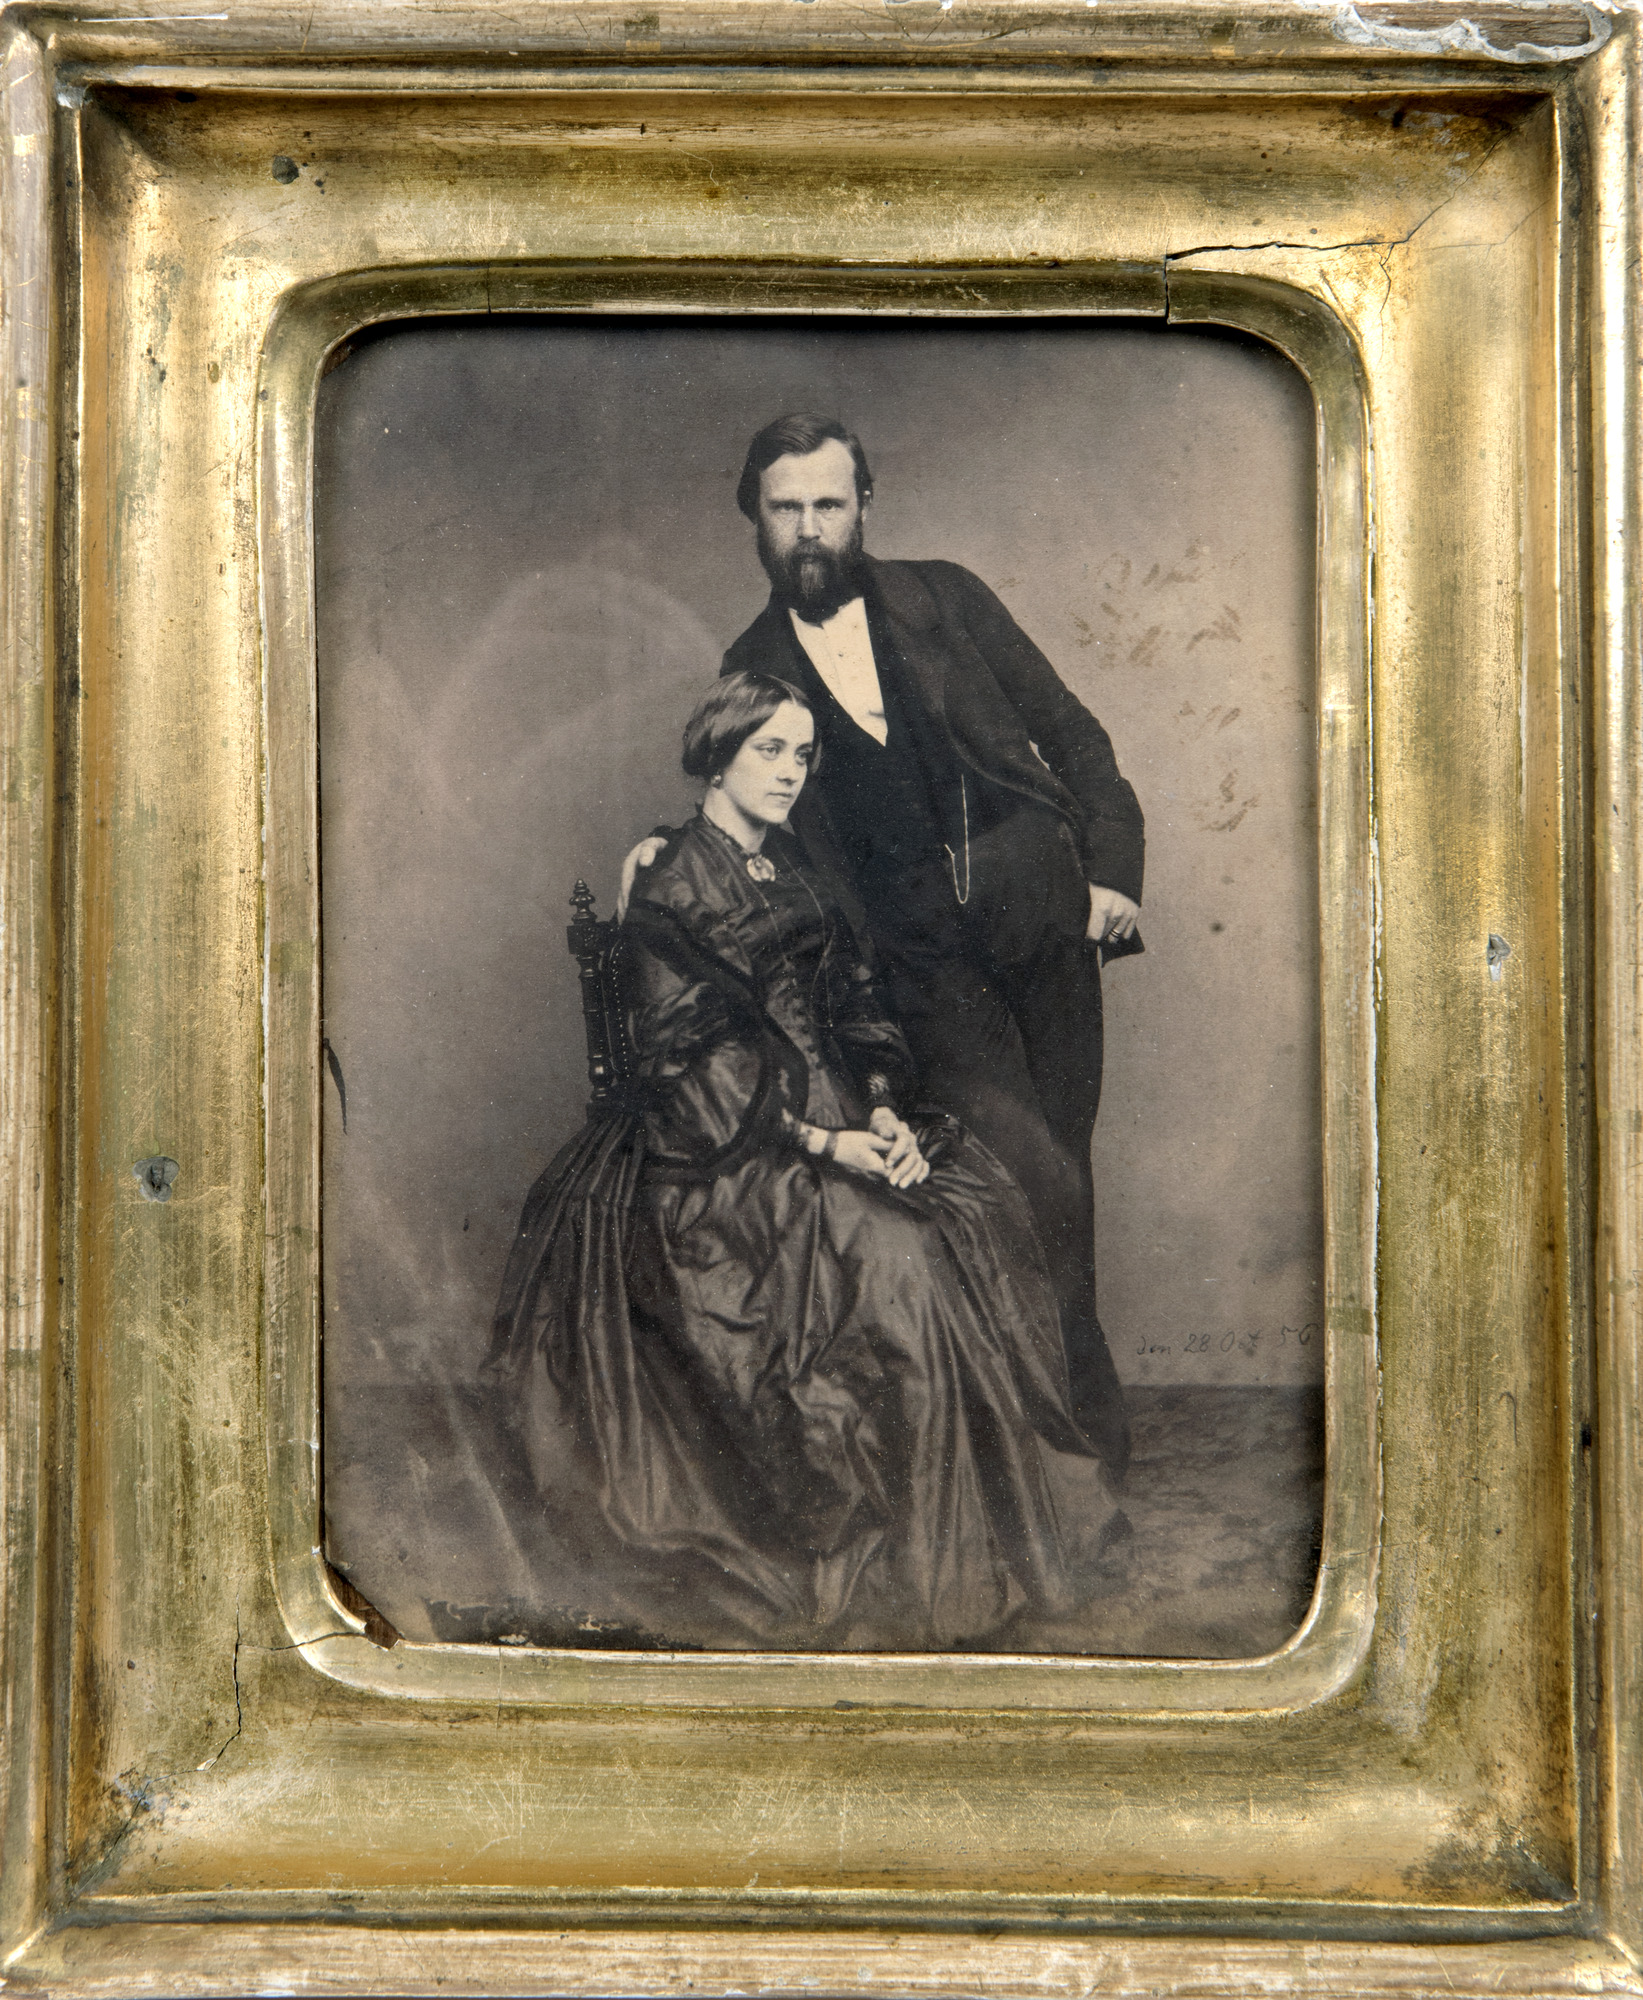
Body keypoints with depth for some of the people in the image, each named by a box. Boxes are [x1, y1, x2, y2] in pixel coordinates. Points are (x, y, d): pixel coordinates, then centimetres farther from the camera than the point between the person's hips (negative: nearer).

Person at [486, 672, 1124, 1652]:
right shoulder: (670, 892, -7)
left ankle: (997, 1519, -6)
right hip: (721, 1156, -7)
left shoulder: (797, 874, 15)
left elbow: (853, 1009, 12)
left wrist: (884, 1114, -6)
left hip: (837, 1119, 7)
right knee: (888, 1255, -26)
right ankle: (880, 1545, -14)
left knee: (979, 1211, -12)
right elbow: (692, 1060, -13)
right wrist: (819, 1143, -19)